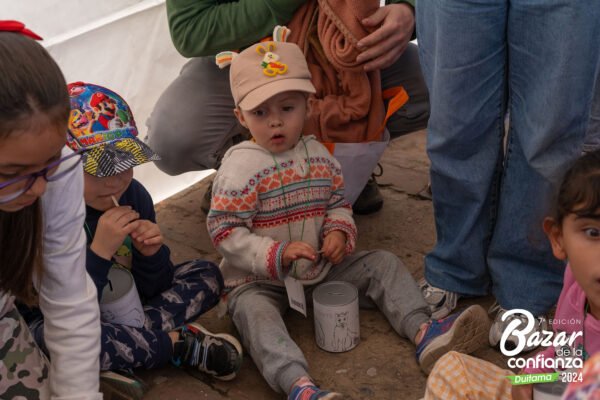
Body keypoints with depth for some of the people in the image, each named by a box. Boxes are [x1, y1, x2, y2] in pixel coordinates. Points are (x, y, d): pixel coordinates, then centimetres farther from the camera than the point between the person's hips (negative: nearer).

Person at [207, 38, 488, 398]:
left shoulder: (318, 155, 3)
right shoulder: (240, 167, -15)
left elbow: (338, 203, 13)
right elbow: (225, 232, -17)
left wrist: (339, 231, -11)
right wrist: (278, 254, -26)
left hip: (321, 265, 6)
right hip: (259, 280, -5)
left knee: (383, 264, -3)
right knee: (254, 312, -36)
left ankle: (424, 332, -16)